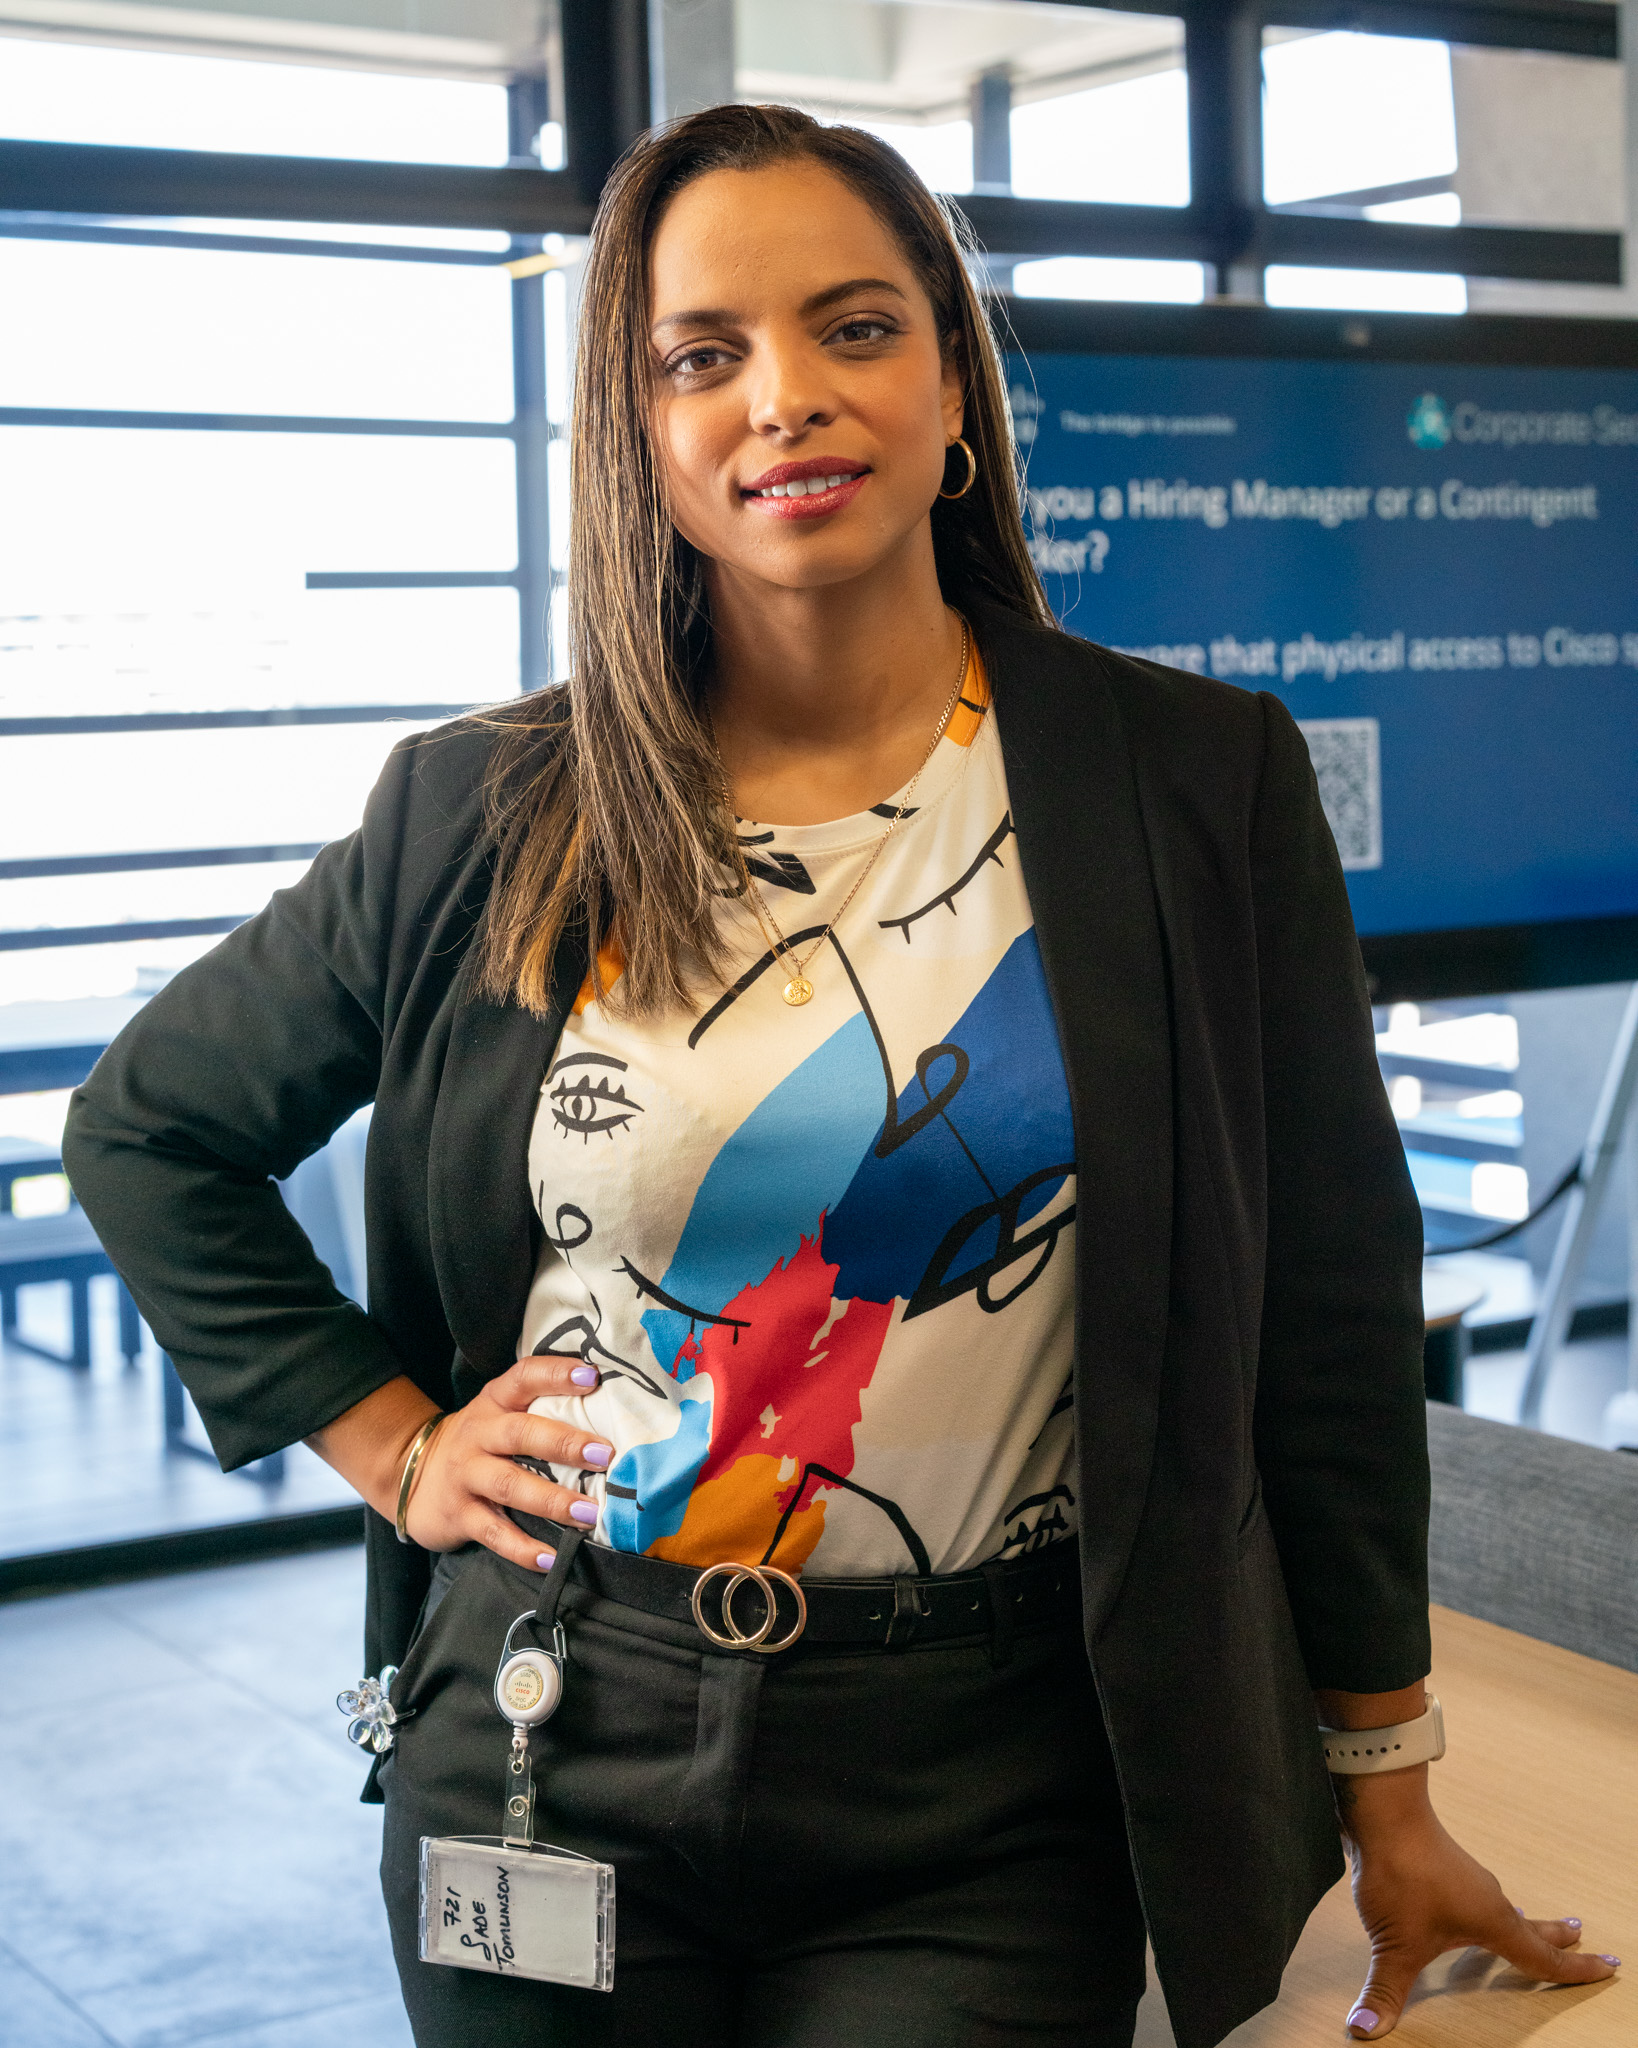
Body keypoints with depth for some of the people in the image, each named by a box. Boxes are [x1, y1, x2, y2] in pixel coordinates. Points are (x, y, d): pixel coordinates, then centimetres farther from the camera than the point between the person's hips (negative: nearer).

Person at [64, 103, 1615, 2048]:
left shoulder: (1200, 783, -5)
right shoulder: (484, 815, -2)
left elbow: (1327, 1303, 0)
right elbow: (147, 1125, 12)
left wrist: (1388, 1796, 4)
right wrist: (387, 1440, 3)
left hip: (986, 1805, -1)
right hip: (553, 1752, 2)